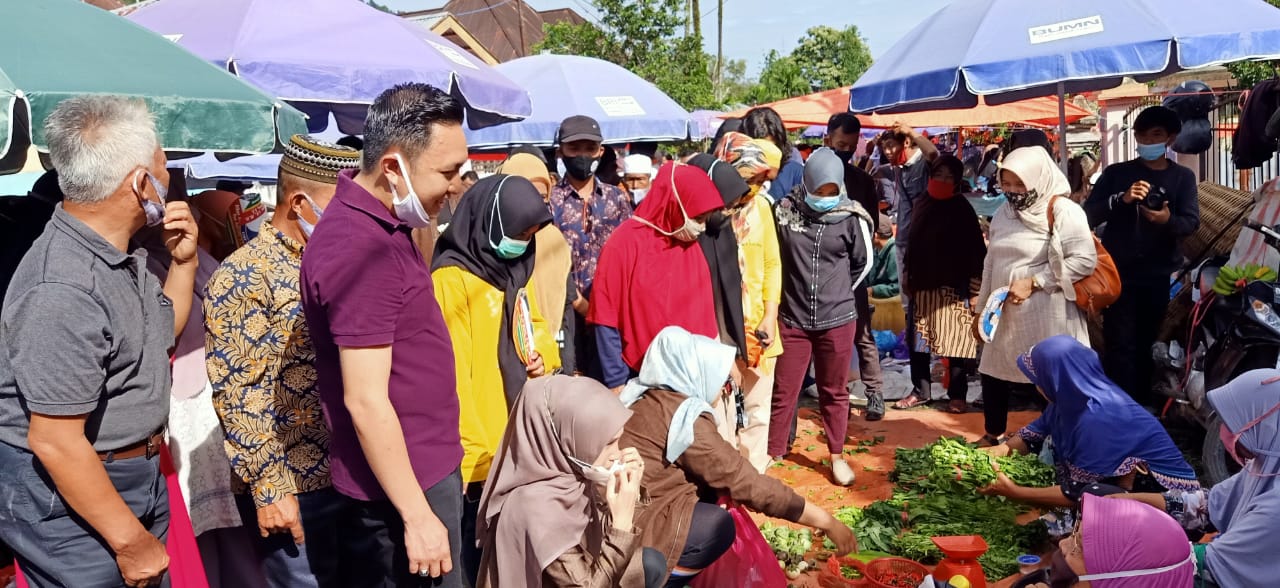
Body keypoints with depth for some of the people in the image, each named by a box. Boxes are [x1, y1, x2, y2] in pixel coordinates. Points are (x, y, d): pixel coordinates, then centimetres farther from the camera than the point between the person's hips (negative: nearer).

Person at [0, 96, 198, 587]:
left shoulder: (119, 256, 2)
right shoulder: (63, 290, -28)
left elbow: (161, 335, 19)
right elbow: (54, 442, -27)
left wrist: (183, 260, 2)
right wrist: (130, 540, -19)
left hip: (137, 479, 9)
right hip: (70, 496, -9)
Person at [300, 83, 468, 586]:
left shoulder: (378, 220, 7)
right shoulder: (362, 249, -24)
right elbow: (366, 400, -24)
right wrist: (418, 516, -20)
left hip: (425, 465, 10)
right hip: (402, 484, -10)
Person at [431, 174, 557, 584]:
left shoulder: (516, 269, 10)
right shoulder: (453, 280, -15)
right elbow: (452, 377, -18)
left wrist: (542, 354, 0)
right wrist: (478, 454, -18)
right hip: (482, 458, -8)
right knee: (482, 555, 3)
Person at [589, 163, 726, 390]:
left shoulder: (691, 247, 4)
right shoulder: (625, 244, -11)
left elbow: (703, 313, 11)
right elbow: (607, 319, -10)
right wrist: (616, 381, -12)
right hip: (637, 378, -4)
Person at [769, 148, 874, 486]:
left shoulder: (852, 217, -7)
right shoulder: (784, 210, -7)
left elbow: (863, 263, 9)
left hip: (837, 319, 0)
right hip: (792, 318, 0)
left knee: (834, 391, 14)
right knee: (783, 392, 7)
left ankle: (837, 455, 29)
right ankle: (772, 454, 21)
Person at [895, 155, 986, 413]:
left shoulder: (963, 210, -4)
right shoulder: (922, 206, 12)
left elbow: (977, 252, -7)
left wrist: (975, 291, -12)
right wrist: (908, 280, 14)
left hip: (954, 289, -5)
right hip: (923, 286, 5)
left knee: (955, 342, -4)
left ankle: (958, 396, 3)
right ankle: (921, 390, 18)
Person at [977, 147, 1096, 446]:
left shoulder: (1063, 211, -11)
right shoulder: (1003, 213, 10)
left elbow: (1085, 259, -19)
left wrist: (1033, 282, -20)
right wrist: (983, 307, 15)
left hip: (1048, 318, -7)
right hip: (1006, 314, 7)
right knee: (992, 374, 13)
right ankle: (993, 434, 33)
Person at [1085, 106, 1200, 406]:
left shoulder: (1182, 177, 5)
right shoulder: (1116, 173, 2)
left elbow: (1191, 222, -7)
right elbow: (1088, 215, -7)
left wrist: (1168, 220, -29)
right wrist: (1122, 199, -23)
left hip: (1157, 274, 2)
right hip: (1118, 272, -2)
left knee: (1145, 343, 12)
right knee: (1121, 345, -5)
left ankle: (1143, 403, 23)